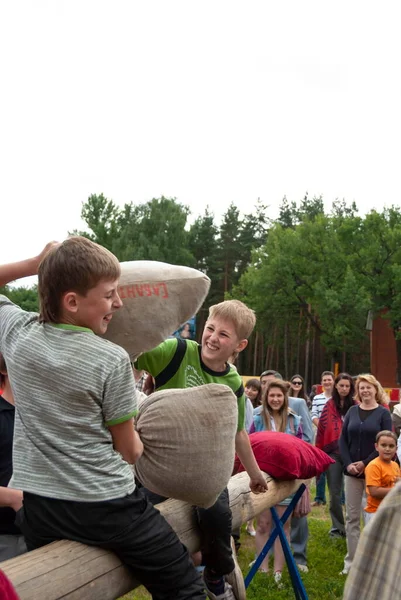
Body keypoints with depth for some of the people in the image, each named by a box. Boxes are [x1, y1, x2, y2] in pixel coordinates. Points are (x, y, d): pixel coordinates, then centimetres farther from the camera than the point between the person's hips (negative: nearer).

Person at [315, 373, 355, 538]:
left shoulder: (355, 406, 1)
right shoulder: (329, 406, 4)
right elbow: (322, 430, 5)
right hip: (333, 453, 1)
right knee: (334, 493, 6)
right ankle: (337, 527, 18)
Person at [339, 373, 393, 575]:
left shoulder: (383, 413, -1)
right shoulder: (352, 411, 8)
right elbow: (343, 439, 5)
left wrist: (365, 463, -14)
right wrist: (348, 464, -8)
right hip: (352, 471, 3)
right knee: (352, 517, 5)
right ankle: (351, 561, 13)